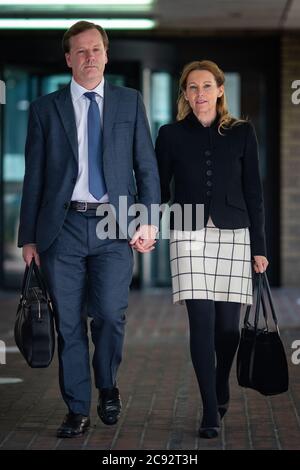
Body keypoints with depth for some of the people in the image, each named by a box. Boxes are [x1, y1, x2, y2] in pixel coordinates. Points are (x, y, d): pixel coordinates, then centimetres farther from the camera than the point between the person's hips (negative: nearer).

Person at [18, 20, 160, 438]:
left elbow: (147, 166, 9)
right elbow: (34, 177, 8)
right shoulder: (45, 109, 9)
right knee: (68, 322, 3)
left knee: (110, 314, -11)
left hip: (114, 226, 0)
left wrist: (148, 220, -3)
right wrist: (29, 237, 5)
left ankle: (107, 387, 16)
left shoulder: (130, 102, 11)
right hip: (63, 227, 1)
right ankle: (78, 410, 14)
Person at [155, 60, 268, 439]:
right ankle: (210, 412, -2)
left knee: (228, 324, 3)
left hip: (233, 235, 1)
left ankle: (221, 389, 33)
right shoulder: (171, 135, 5)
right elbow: (159, 190, 9)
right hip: (190, 236, -1)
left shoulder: (242, 133, 5)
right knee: (202, 322, -9)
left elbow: (253, 193, 6)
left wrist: (259, 247, 3)